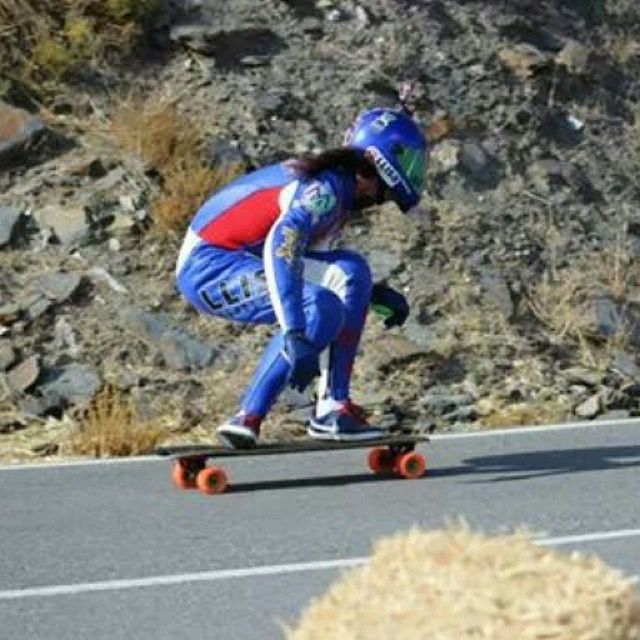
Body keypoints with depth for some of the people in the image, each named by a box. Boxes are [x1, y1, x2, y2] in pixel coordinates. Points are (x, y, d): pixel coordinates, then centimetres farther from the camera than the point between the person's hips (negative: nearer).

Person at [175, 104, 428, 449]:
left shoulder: (337, 188, 13)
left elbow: (312, 270, 21)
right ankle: (247, 420, -18)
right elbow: (280, 246, -33)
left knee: (351, 272, 5)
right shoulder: (328, 187, -17)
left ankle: (333, 407, -2)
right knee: (320, 311, -26)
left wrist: (374, 294, 12)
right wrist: (294, 335, -40)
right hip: (207, 268, -10)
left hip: (236, 259, 10)